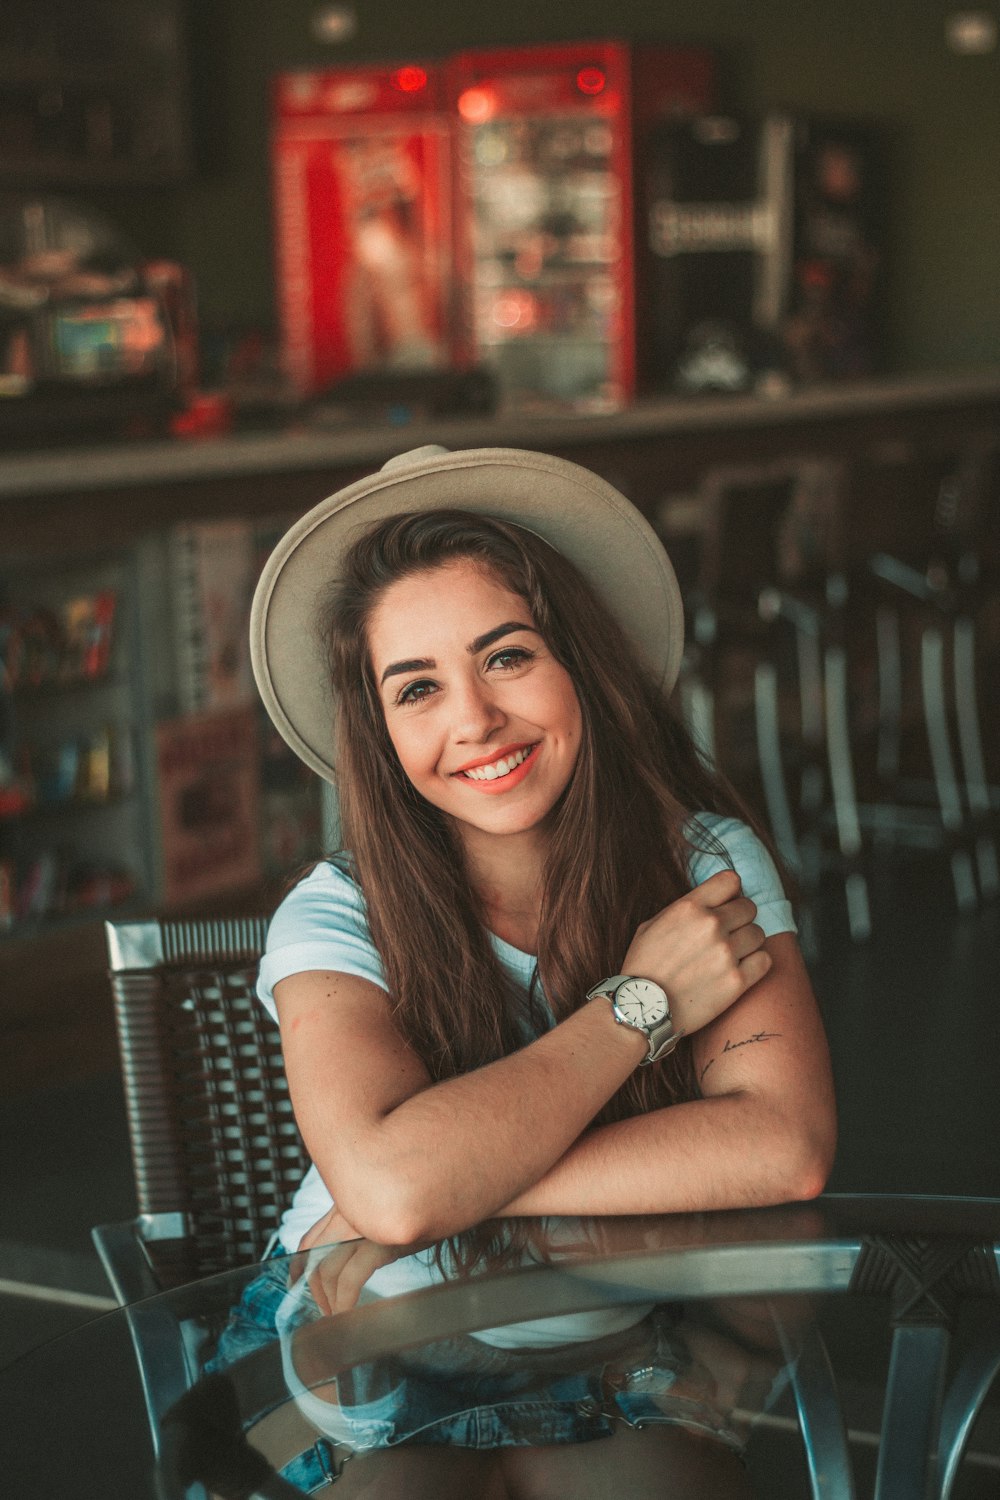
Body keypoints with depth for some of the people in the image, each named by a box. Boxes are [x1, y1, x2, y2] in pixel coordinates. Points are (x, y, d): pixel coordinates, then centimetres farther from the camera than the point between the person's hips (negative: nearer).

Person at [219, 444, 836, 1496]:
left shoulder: (709, 866, -8)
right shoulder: (337, 921, -13)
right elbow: (389, 1180, -31)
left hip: (606, 1350, 2)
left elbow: (785, 1149, -21)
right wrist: (640, 1004, -20)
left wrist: (453, 1195, -24)